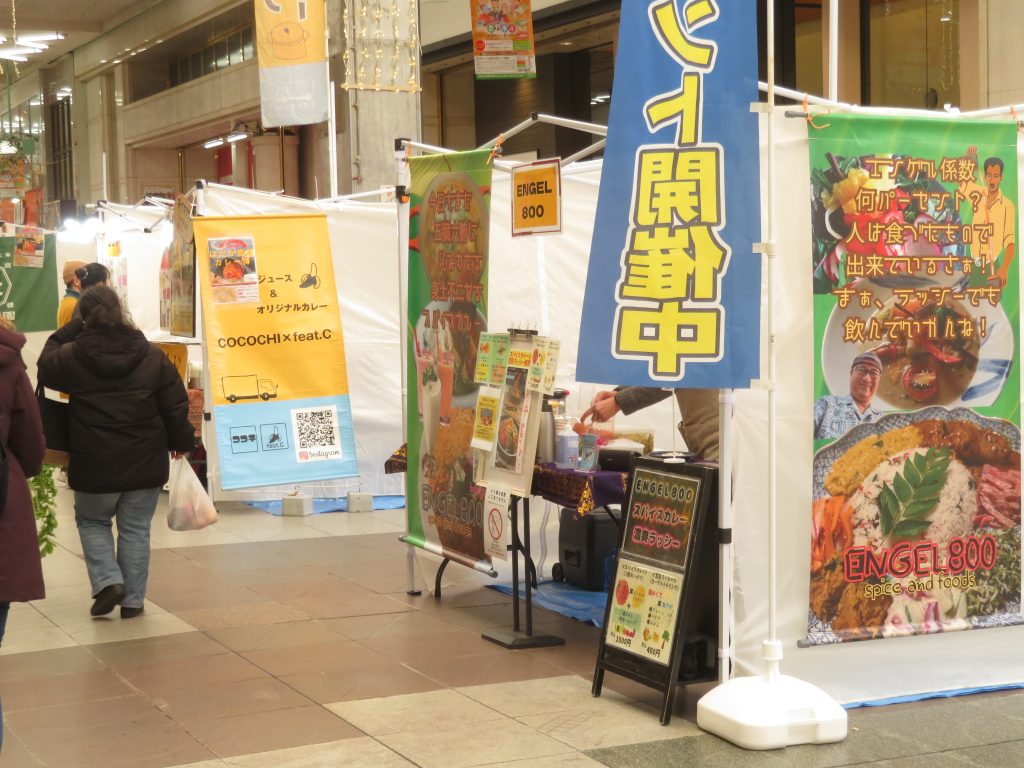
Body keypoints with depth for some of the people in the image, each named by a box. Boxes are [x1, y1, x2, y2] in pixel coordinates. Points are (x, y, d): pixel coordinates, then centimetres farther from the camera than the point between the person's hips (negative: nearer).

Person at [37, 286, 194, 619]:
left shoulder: (71, 355, -9)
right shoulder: (152, 356, -4)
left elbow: (45, 367, 14)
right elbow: (175, 405, 0)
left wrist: (69, 330, 14)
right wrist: (182, 441, 14)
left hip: (95, 464, -1)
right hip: (145, 464, 1)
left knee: (91, 521, 20)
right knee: (135, 529, 12)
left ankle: (108, 581, 3)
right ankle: (133, 600, 14)